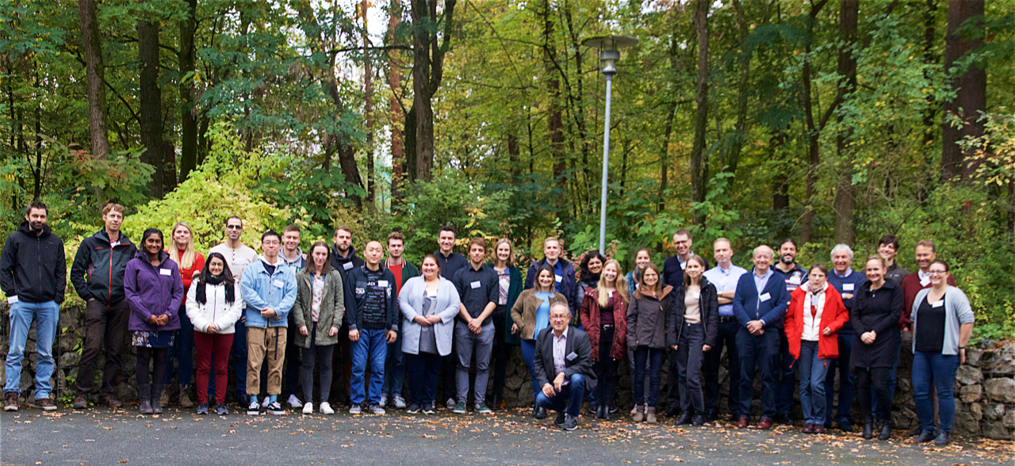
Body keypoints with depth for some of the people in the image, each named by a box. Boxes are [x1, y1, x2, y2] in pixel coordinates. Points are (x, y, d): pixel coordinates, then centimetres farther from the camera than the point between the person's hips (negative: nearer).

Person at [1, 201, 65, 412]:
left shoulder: (56, 242, 11)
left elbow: (61, 272, 14)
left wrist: (58, 298, 4)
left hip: (48, 304, 2)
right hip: (22, 303, -2)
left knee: (46, 353, 5)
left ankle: (43, 394, 10)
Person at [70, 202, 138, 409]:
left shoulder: (129, 248, 13)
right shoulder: (90, 243, 9)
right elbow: (76, 272, 8)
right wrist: (87, 295, -1)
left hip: (120, 305, 2)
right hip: (97, 303, -2)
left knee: (115, 351, 4)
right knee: (91, 348, -9)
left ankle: (108, 392, 12)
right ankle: (83, 392, -4)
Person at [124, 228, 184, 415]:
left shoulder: (171, 265, 10)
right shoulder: (134, 265, 3)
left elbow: (178, 292, 8)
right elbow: (130, 293, -2)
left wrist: (168, 314, -7)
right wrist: (148, 315, -11)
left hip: (167, 322, 2)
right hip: (142, 322, -2)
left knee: (161, 358, 5)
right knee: (143, 358, -1)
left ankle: (156, 399, 11)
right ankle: (144, 399, 5)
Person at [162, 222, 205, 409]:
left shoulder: (198, 258, 12)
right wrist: (189, 282, -11)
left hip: (188, 308, 1)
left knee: (186, 350, 2)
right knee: (167, 349, -2)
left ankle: (184, 392, 6)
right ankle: (164, 392, 4)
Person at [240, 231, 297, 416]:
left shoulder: (287, 271, 13)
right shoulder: (252, 268, 7)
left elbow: (291, 295, 4)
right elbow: (246, 291, -4)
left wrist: (277, 310, -13)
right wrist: (265, 308, -13)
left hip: (279, 323, 2)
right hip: (256, 322, -2)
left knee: (277, 364, 3)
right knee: (254, 363, -5)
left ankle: (273, 400, 10)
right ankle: (253, 401, 1)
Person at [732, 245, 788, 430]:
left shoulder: (779, 280, 7)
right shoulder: (744, 279, 13)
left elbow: (782, 306, -2)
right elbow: (737, 304, 4)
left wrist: (762, 322, -13)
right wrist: (748, 323, -11)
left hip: (769, 333, -2)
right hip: (746, 333, 2)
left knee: (768, 376, 0)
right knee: (745, 376, 4)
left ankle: (767, 416, 6)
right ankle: (743, 414, 10)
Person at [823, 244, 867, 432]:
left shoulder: (860, 279, 10)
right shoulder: (826, 277, 14)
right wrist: (845, 298, -9)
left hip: (850, 334, 0)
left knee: (848, 377, 4)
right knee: (826, 375, -2)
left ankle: (844, 417, 11)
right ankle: (824, 416, 4)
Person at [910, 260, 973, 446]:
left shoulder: (955, 294, -3)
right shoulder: (921, 295, 15)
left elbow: (968, 320, -6)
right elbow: (914, 320, 22)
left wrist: (961, 346, -8)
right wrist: (916, 343, 14)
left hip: (945, 352, -6)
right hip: (921, 352, 6)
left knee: (944, 393, -1)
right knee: (919, 392, 3)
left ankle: (945, 432, 8)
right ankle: (927, 430, 14)